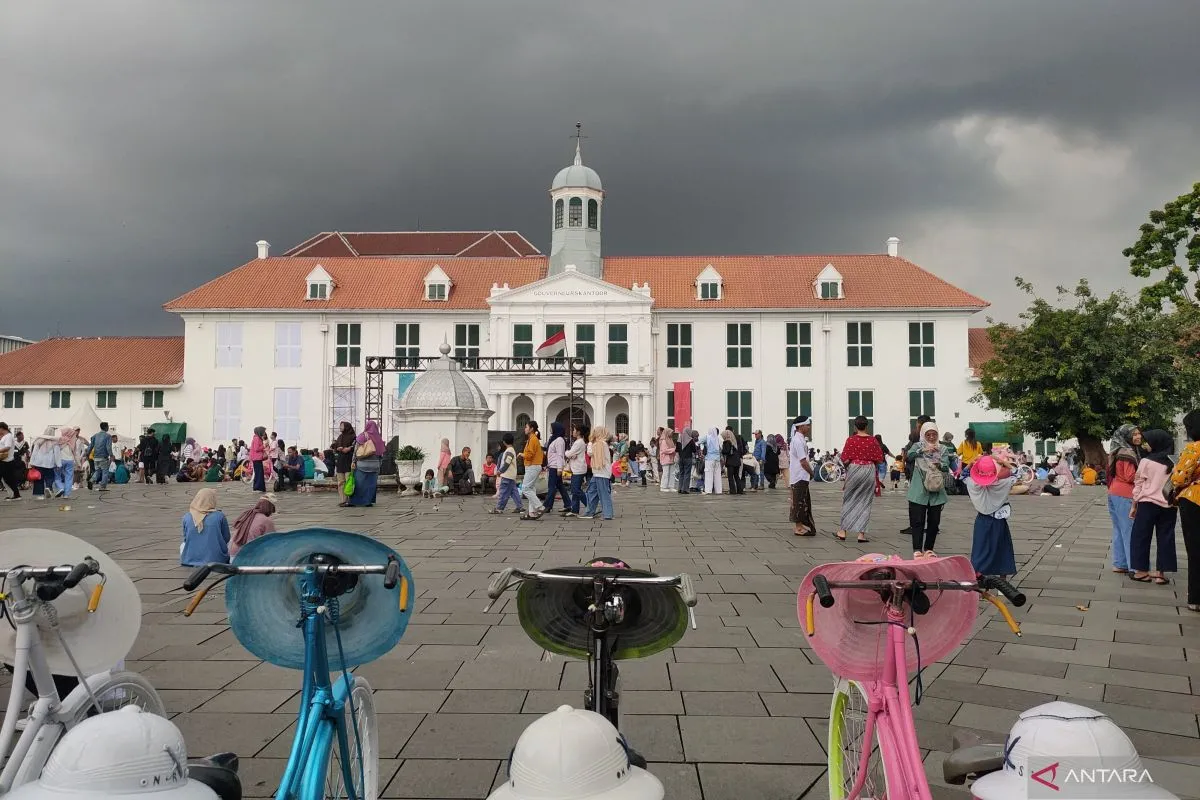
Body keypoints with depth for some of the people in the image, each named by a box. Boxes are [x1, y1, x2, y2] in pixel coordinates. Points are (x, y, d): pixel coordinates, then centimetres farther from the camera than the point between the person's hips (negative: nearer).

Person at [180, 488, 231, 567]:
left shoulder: (187, 517, -5)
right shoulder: (219, 516, -12)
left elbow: (186, 538, 9)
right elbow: (226, 539, -1)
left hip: (190, 561, 2)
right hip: (216, 559, -2)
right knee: (228, 545, 31)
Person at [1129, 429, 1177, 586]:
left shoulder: (1146, 461, -6)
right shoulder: (1173, 463, 1)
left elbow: (1138, 485, -2)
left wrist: (1134, 505, 6)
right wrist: (1175, 504, 10)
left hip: (1148, 503, -3)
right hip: (1168, 506, 3)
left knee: (1141, 536, 8)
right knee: (1165, 538, 8)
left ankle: (1142, 571, 10)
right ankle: (1160, 572, 8)